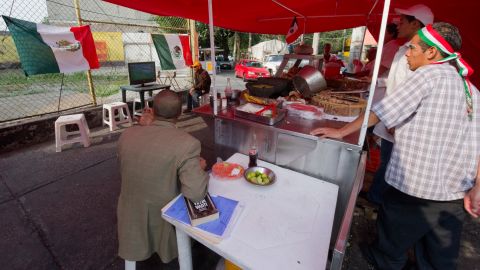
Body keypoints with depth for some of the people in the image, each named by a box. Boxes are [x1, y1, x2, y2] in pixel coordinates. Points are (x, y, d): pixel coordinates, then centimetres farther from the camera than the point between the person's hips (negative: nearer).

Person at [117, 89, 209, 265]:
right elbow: (196, 193, -32)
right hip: (166, 221, -4)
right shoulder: (187, 143, -27)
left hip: (132, 221, 5)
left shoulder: (127, 135, -9)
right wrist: (200, 168, -11)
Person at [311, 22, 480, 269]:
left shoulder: (429, 74, -10)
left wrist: (340, 131, -7)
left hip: (414, 188, -7)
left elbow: (380, 111, -14)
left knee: (391, 250, 19)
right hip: (454, 196, 7)